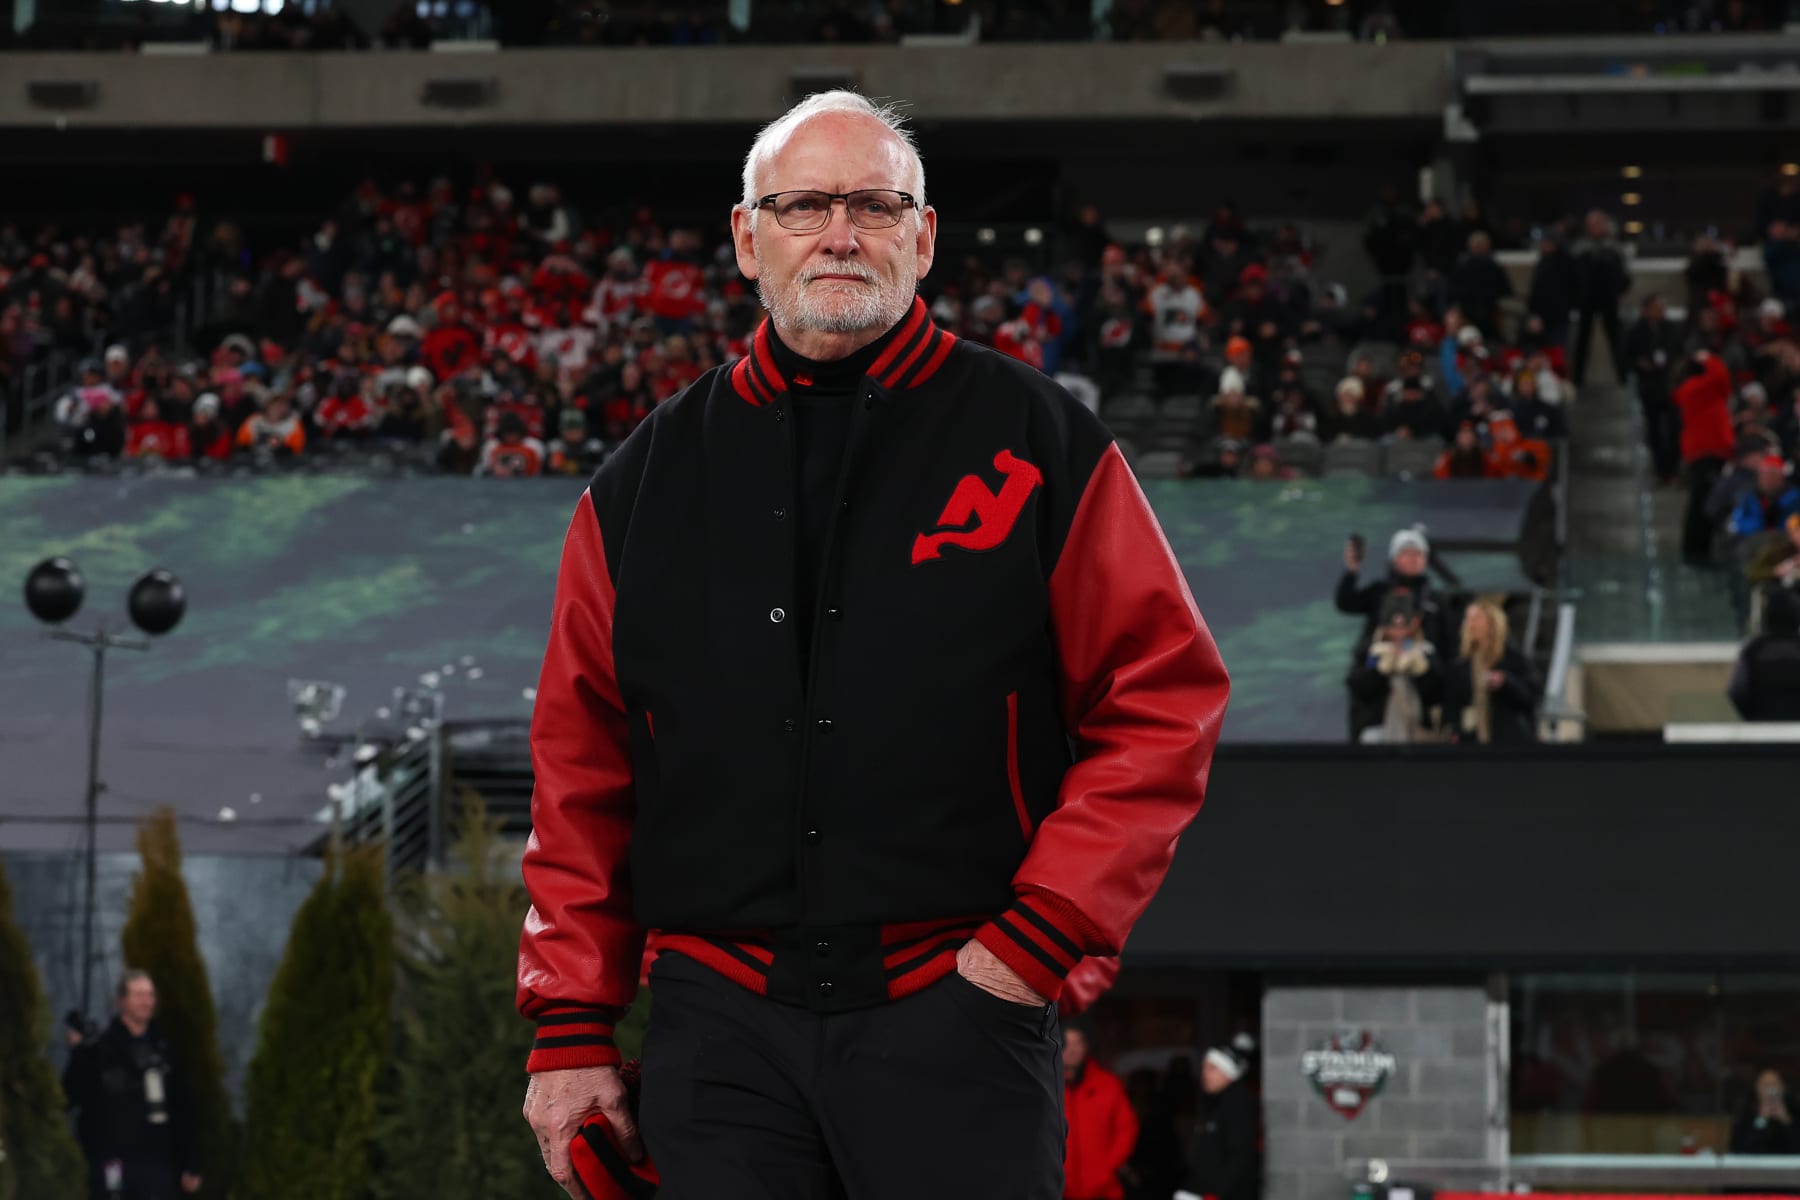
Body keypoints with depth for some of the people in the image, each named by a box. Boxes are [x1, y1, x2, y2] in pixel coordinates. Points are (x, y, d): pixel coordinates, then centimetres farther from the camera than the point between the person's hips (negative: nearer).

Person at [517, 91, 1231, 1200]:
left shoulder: (1037, 443, 4)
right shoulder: (645, 482, 12)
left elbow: (1165, 704, 0)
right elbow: (581, 770, 13)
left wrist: (1038, 940, -8)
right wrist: (574, 1026, 7)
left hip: (957, 1017, -2)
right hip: (721, 1026, 2)